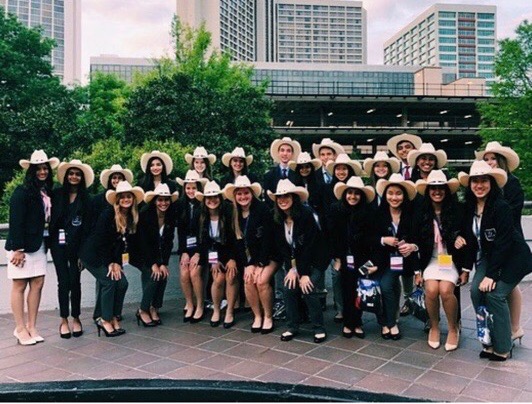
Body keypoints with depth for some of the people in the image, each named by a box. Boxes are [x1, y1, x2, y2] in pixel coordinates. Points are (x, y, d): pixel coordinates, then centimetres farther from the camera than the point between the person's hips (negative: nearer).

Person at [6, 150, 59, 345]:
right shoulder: (22, 192, -9)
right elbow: (15, 221, -13)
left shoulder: (48, 192, 11)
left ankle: (31, 327, 15)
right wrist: (17, 248, -16)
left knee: (38, 283, 5)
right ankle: (20, 329, 10)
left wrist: (48, 242, 5)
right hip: (22, 245, -6)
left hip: (40, 244, 6)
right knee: (19, 285, 2)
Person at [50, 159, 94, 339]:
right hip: (59, 243, 0)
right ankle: (64, 320, 11)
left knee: (75, 281, 4)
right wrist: (52, 239, -6)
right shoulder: (56, 194, 5)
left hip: (76, 244, 0)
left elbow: (87, 225, 2)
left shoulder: (86, 199, 5)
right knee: (63, 281, 0)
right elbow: (51, 218, 4)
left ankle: (76, 318, 17)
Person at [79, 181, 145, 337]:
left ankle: (114, 318, 7)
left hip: (111, 257, 6)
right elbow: (100, 241, -18)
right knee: (110, 281, -18)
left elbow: (133, 244, 3)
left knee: (122, 283, -8)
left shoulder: (133, 218, -2)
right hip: (93, 256, -6)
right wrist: (110, 263, -16)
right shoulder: (107, 215, -19)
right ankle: (105, 320, -4)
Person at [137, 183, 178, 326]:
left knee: (163, 275, -16)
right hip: (141, 253, -4)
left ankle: (154, 308, 1)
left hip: (159, 253, 4)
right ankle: (143, 310, -6)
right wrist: (153, 264, -22)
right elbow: (143, 242, -20)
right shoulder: (145, 214, -21)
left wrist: (164, 263, -15)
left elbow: (169, 242, -7)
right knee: (153, 275, -22)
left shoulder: (171, 215, -10)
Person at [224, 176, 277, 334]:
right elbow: (239, 241, -1)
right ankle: (257, 316, 0)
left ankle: (268, 317, -3)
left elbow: (267, 239, -18)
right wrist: (248, 265, -10)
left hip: (269, 255, -4)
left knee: (262, 280, -23)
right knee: (248, 280, -18)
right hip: (251, 256, 4)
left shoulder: (262, 209, -17)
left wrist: (261, 265, -19)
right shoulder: (235, 214, -2)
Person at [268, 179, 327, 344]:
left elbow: (309, 245, -22)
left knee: (307, 288, -19)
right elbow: (281, 246, -2)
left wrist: (304, 273, -22)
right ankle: (293, 327, 5)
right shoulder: (277, 218, -6)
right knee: (289, 288, -12)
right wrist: (291, 268, -12)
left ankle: (319, 328, -1)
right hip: (293, 260, 5)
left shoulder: (306, 214, -22)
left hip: (314, 260, -5)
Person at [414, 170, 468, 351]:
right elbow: (417, 244, 3)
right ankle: (434, 326, 4)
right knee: (431, 290, -23)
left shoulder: (457, 211, -3)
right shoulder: (421, 213, 1)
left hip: (452, 260, -1)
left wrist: (466, 269, -4)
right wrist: (418, 271, -1)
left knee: (445, 290, -24)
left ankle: (453, 328, 3)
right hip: (430, 260, 1)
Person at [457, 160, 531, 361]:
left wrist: (491, 275, -24)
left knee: (494, 293, -19)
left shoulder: (501, 207, -22)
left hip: (512, 258, -6)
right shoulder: (470, 207, -2)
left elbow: (503, 243, -24)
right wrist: (461, 238, -10)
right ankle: (490, 342, 1)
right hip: (487, 256, 6)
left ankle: (502, 348, -2)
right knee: (476, 290, -13)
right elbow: (470, 234, 14)